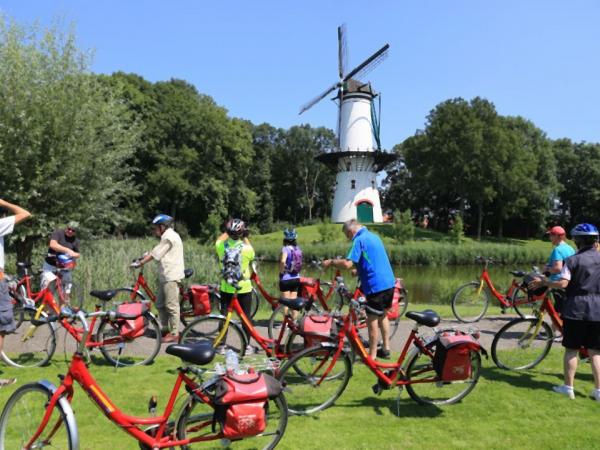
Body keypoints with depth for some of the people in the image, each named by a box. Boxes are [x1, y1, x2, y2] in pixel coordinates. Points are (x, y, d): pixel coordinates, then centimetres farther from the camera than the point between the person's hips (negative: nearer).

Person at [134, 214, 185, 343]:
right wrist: (144, 256, 9)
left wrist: (139, 263, -9)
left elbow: (155, 254, -14)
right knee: (160, 304, 16)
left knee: (171, 306, -6)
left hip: (171, 276, -11)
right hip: (165, 276, 11)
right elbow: (155, 252, 19)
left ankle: (174, 334, 1)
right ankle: (165, 329, 26)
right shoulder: (167, 236, 20)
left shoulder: (169, 237, -13)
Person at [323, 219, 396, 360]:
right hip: (389, 282, 9)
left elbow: (348, 264, -21)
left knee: (372, 320, 1)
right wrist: (359, 271, 31)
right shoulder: (374, 236, 16)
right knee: (383, 315, 21)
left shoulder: (359, 240, -11)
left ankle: (372, 356, 8)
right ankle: (386, 349, 29)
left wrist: (331, 262, -7)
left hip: (376, 285, -9)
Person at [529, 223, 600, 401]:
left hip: (575, 310, -4)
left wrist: (542, 282, -5)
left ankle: (568, 387, 11)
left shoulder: (573, 260, -7)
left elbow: (562, 283, -17)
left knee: (571, 349, 5)